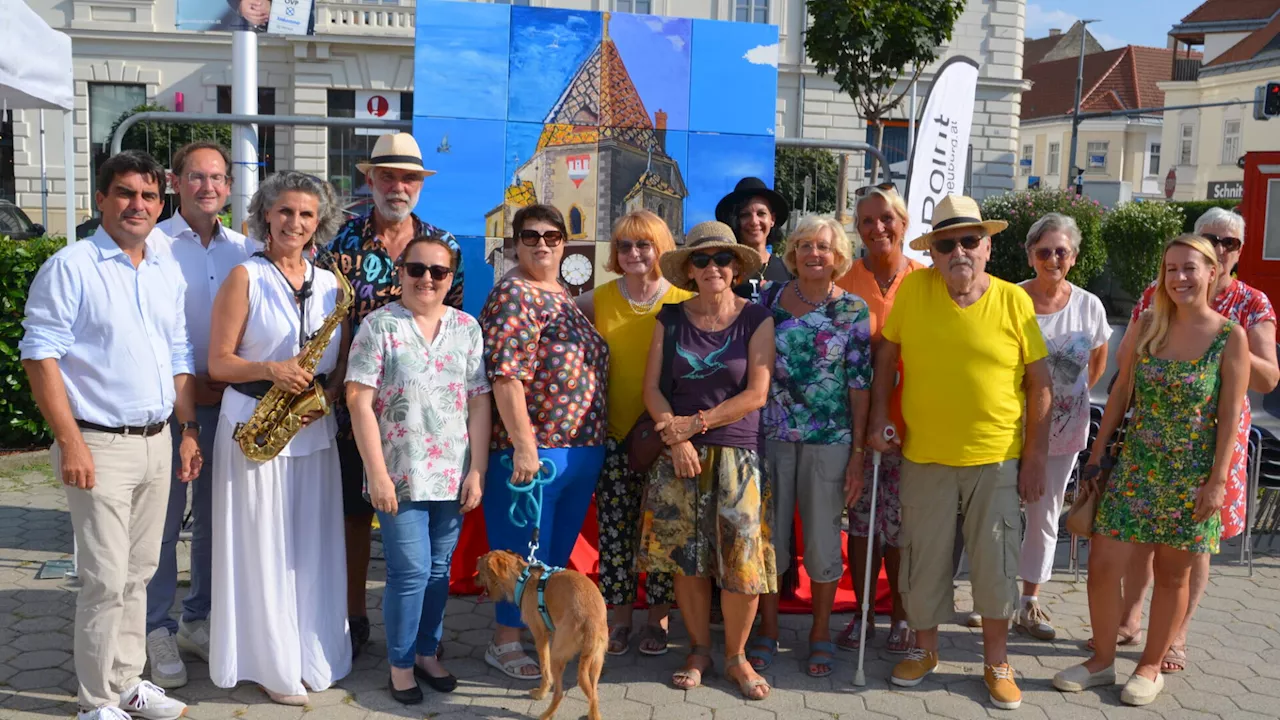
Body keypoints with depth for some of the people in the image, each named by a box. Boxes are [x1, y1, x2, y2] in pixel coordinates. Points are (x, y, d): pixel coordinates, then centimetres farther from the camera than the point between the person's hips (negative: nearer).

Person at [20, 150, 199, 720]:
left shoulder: (168, 272, 12)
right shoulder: (70, 267, -7)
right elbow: (40, 357, -12)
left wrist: (189, 429, 10)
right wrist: (70, 443, -17)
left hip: (157, 443, 6)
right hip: (100, 446, -6)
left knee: (139, 572, 14)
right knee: (106, 580, -3)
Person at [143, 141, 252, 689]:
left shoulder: (243, 249, 8)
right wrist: (183, 384, -11)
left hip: (227, 400, 4)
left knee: (215, 517, 11)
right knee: (164, 518, 1)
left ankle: (199, 618, 25)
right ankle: (157, 630, 13)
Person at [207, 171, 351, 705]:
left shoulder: (330, 283, 9)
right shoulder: (245, 277, -3)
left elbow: (343, 360, 12)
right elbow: (218, 362, -5)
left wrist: (327, 393, -8)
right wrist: (271, 369, -21)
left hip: (315, 430, 4)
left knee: (314, 547, 9)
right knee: (262, 547, 2)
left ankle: (314, 656, 23)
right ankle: (271, 663, 13)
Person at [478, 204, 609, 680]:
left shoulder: (564, 296, 15)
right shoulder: (514, 294, -12)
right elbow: (505, 374, -20)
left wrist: (596, 438, 19)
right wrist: (524, 445, -24)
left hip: (583, 449, 8)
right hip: (534, 450, -8)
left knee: (558, 550, 17)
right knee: (524, 549, 2)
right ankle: (504, 643, 17)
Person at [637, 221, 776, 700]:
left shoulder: (756, 319, 0)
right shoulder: (672, 319, 6)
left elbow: (756, 394, -7)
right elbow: (652, 388, 2)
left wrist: (696, 422, -11)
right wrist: (676, 437, -12)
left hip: (737, 454, -2)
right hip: (681, 456, 2)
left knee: (742, 558, -4)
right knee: (687, 557, 5)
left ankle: (736, 656, 15)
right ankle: (699, 650, 23)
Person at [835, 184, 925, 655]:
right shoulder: (846, 281, 2)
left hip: (909, 421, -1)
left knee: (903, 523, 5)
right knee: (861, 519, 7)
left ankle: (901, 616, 22)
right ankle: (862, 613, 22)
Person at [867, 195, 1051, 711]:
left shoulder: (1013, 301, -6)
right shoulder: (913, 289, -5)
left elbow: (1039, 384, -2)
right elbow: (886, 354, 7)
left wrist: (1035, 458, -3)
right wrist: (879, 417, -1)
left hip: (996, 458, -1)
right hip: (924, 456, 1)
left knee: (994, 562, 8)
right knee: (924, 558, 12)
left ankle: (996, 661, 28)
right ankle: (924, 648, 34)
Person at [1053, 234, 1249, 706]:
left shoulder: (1230, 337, -7)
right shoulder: (1146, 327, 1)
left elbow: (1230, 414, -7)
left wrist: (1218, 479, -10)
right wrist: (1097, 452, 6)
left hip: (1191, 478, -3)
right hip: (1135, 469, 3)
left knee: (1172, 575, 9)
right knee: (1102, 564, 0)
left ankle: (1151, 667, 27)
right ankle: (1102, 660, 19)